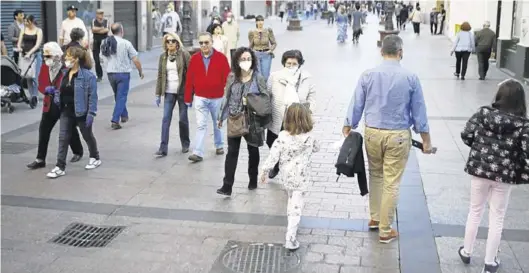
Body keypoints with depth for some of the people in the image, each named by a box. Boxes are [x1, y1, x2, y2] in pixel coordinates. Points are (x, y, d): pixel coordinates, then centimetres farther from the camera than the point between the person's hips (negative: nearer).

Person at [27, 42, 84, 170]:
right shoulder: (44, 66, 2)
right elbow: (40, 84, 7)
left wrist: (61, 93, -25)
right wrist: (46, 89, -16)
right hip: (50, 104, 5)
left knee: (70, 130, 13)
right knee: (43, 130, 1)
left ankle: (78, 152, 36)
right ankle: (40, 159, 7)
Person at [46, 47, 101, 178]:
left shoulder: (87, 75, -18)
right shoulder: (66, 73, 5)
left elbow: (93, 96, -18)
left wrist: (91, 113, -21)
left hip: (81, 112, -6)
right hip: (66, 111, 6)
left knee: (87, 136, 14)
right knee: (63, 138, 1)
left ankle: (95, 158, 37)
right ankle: (60, 167, 4)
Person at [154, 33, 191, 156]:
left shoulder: (184, 55, -5)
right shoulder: (163, 57, 7)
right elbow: (160, 76, 11)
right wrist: (158, 94, 8)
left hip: (182, 91, -3)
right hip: (169, 92, 3)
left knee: (183, 118, 7)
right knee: (166, 119, -3)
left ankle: (185, 144, 25)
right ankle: (163, 148, -4)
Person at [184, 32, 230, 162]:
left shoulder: (221, 58, -8)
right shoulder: (194, 58, -3)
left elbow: (227, 78, -8)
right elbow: (189, 79, -1)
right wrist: (188, 98, -1)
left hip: (217, 98, 0)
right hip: (200, 98, 0)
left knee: (217, 124, 18)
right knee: (201, 125, -4)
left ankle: (219, 146, 37)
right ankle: (198, 153, -6)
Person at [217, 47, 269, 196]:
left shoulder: (258, 78, -6)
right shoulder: (232, 77, 2)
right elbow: (227, 97, 9)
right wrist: (222, 117, 10)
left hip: (253, 120, -1)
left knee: (253, 150, 15)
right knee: (232, 151, -5)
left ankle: (253, 179, 33)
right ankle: (227, 185, -5)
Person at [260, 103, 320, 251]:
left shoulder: (282, 137, -13)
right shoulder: (309, 138, -12)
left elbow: (273, 155, -13)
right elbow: (316, 148, 9)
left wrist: (265, 170, -3)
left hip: (287, 176, 3)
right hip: (301, 179, -3)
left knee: (291, 201, 26)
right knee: (296, 207, 0)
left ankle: (292, 227, 45)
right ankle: (290, 238, -6)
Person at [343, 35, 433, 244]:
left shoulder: (368, 75, -5)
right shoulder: (410, 78, -8)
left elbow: (356, 105, 0)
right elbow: (419, 112, -1)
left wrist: (347, 130, 11)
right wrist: (426, 140, 8)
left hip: (372, 133, 3)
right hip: (398, 136, -2)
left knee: (375, 176, 23)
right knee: (391, 183, 4)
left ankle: (374, 218, 32)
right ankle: (385, 231, 12)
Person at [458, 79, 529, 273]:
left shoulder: (483, 113, -7)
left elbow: (466, 135, -6)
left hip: (479, 169, 2)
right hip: (504, 175, -2)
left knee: (475, 211, 20)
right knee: (497, 218, 11)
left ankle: (466, 252, 33)